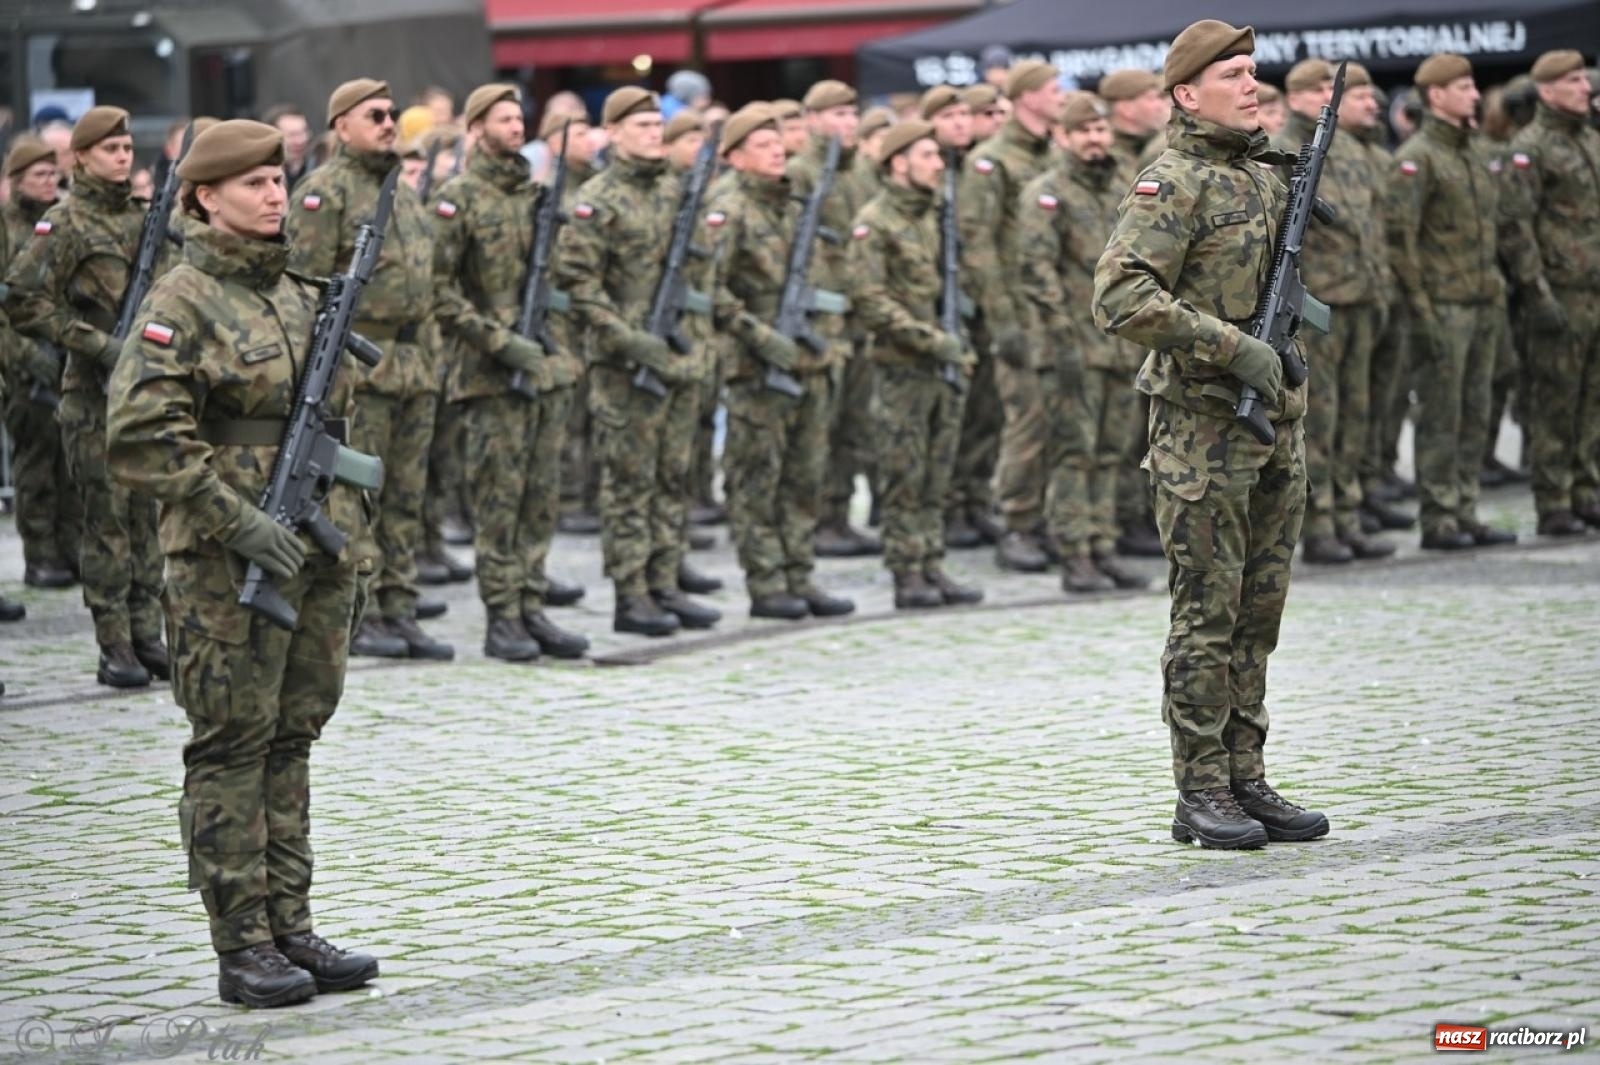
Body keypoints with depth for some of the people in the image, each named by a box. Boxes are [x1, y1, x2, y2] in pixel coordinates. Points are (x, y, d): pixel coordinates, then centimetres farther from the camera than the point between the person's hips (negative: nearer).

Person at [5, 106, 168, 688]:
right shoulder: (65, 224, -7)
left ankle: (147, 637, 14)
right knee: (107, 520, -3)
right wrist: (95, 343, -16)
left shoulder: (144, 217, 12)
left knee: (149, 515, 8)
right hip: (95, 392, -6)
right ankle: (115, 647, 0)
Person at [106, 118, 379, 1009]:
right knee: (233, 746, -2)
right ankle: (243, 949, 2)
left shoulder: (303, 297, 14)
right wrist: (238, 520, -20)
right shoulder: (183, 303, -8)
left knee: (291, 738, 10)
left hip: (317, 550, 7)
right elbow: (139, 436, -16)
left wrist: (349, 535, 16)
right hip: (228, 561, -7)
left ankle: (291, 931, 16)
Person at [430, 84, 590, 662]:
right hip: (494, 375, -6)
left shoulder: (539, 195, 13)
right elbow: (435, 288, -13)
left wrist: (563, 347, 11)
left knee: (542, 497, 7)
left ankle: (532, 609, 13)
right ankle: (502, 619, 1)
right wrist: (500, 340, -17)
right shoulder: (459, 198, -7)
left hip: (550, 368, 6)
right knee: (499, 499, -3)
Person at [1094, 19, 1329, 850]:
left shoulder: (1266, 179, 14)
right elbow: (1120, 296, -21)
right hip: (1204, 426, -8)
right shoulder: (1174, 184, -11)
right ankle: (1201, 795, 1)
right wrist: (1232, 348, -22)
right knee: (1207, 614, -4)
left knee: (1260, 611, 10)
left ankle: (1247, 781, 17)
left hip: (1275, 423, 8)